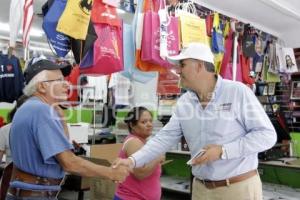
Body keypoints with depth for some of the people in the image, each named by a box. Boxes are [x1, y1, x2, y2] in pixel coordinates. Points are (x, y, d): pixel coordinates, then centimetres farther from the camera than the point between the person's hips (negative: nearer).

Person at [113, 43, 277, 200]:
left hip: (240, 187, -4)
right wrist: (132, 160, -9)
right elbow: (165, 137, 2)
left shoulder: (238, 91, -13)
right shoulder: (183, 103, 2)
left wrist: (223, 151, -21)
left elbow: (267, 134, -13)